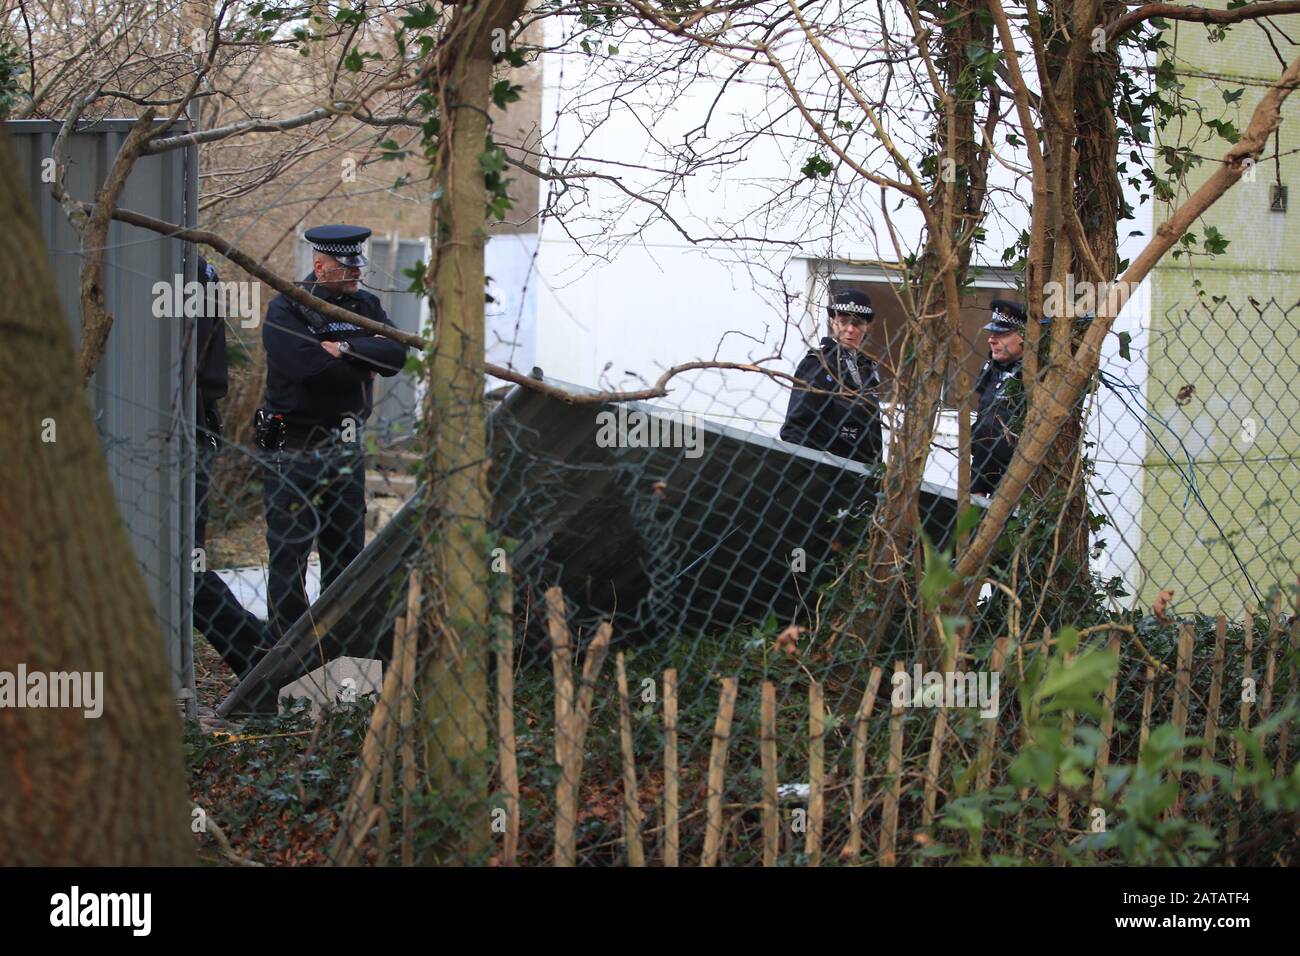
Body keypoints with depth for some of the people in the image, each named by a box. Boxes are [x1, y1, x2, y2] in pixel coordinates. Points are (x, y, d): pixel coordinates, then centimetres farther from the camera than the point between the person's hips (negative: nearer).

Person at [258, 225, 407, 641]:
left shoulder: (365, 305, 11)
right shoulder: (285, 310, -8)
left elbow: (396, 354, -4)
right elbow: (304, 364, -24)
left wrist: (346, 348, -16)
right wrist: (364, 363, -10)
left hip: (347, 449, 6)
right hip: (295, 450, -6)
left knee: (346, 553, 11)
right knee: (289, 555, -4)